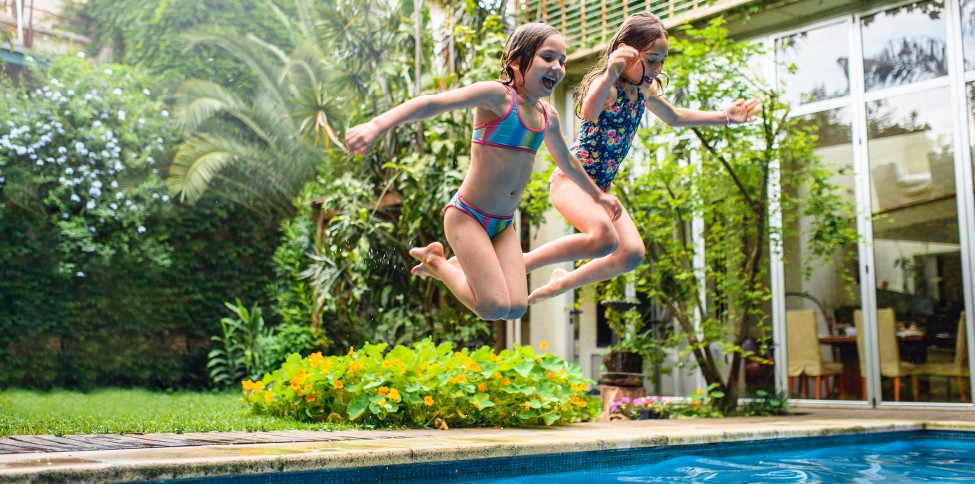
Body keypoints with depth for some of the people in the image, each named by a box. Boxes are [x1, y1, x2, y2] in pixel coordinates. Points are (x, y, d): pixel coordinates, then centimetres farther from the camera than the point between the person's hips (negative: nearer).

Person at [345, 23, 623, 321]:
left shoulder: (549, 117, 8)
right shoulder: (497, 96, -14)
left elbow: (567, 162, 28)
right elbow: (433, 103, -27)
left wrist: (597, 195, 39)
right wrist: (378, 125, -41)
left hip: (503, 225, 7)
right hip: (467, 216, -7)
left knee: (516, 308, -6)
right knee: (495, 307, -16)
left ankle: (444, 267, 19)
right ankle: (436, 262, 11)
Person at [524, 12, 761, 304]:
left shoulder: (644, 91, 8)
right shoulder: (605, 85, -18)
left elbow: (675, 117, 28)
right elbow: (588, 113, -42)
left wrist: (725, 116, 23)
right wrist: (610, 75, -57)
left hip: (600, 188, 8)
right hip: (570, 179, -8)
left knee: (632, 254, -6)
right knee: (604, 239, -33)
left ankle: (561, 284, 14)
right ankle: (518, 264, -18)